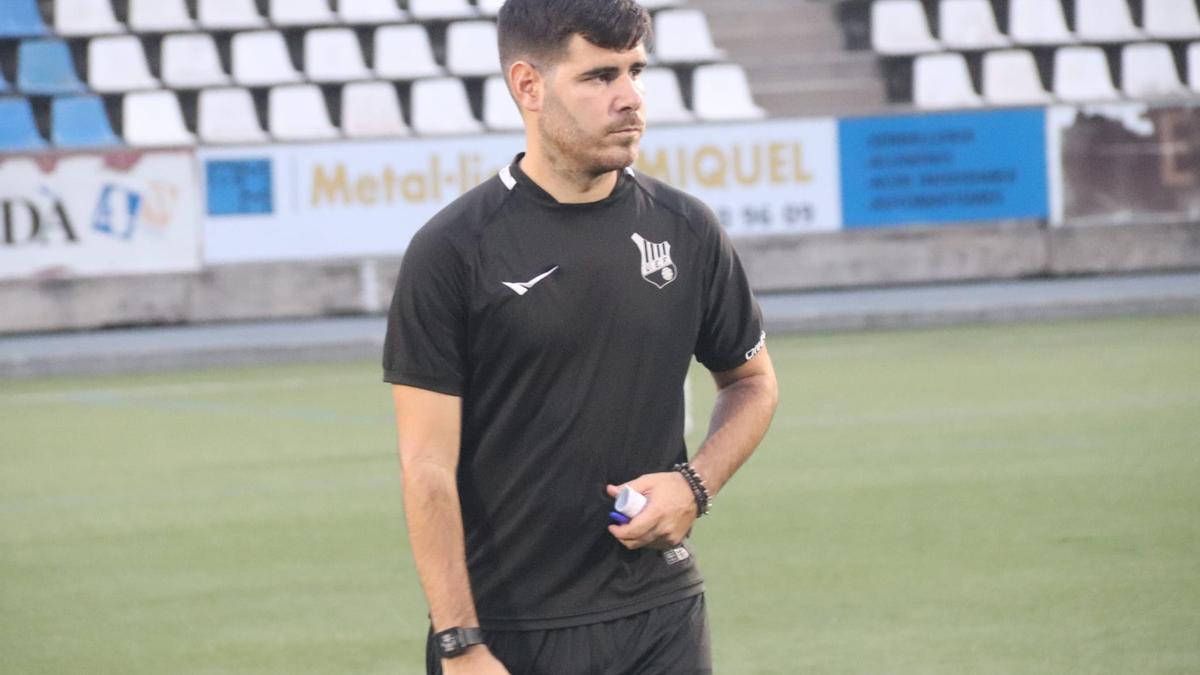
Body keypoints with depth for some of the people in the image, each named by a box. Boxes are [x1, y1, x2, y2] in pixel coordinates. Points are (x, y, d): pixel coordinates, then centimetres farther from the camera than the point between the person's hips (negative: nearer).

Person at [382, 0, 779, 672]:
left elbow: (753, 380, 19)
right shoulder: (452, 250, -7)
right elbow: (428, 467, -8)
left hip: (662, 618, 3)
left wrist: (696, 484, -1)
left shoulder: (686, 230, 5)